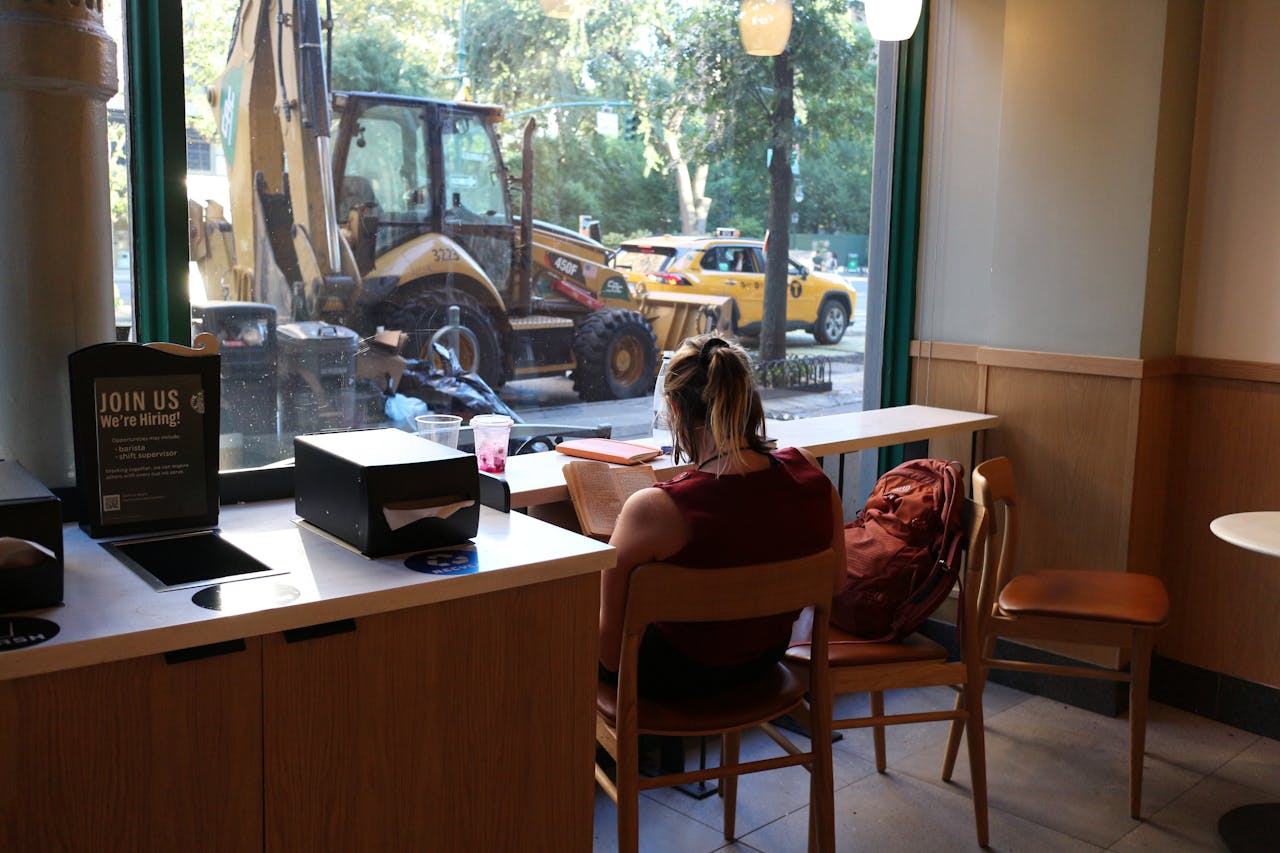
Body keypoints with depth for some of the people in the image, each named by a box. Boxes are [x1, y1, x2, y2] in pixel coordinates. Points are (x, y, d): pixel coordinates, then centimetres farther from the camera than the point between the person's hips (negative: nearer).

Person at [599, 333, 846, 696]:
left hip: (675, 674, -5)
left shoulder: (653, 511, -32)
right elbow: (834, 583, -1)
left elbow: (609, 650, -22)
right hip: (765, 659, 5)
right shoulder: (808, 471, -18)